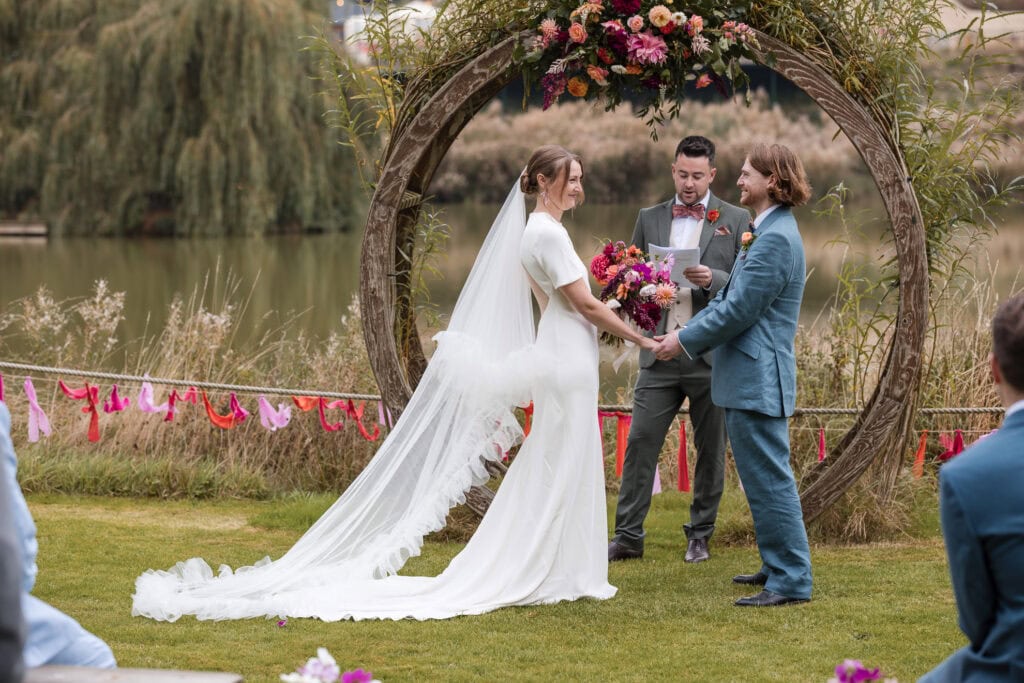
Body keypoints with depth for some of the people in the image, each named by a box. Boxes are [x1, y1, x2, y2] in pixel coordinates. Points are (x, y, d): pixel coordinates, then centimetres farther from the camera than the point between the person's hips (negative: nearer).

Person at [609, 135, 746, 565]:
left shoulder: (736, 221, 2)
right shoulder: (649, 219, 11)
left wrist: (713, 280, -20)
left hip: (711, 355, -2)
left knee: (711, 449, 6)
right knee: (640, 442, -2)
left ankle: (700, 535, 19)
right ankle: (628, 537, 4)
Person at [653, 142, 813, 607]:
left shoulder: (776, 239, -18)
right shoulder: (766, 233, 16)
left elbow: (739, 310, -20)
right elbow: (730, 300, 19)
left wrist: (686, 341, -10)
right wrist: (686, 334, 10)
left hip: (758, 380, -11)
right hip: (748, 377, 11)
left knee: (770, 480, -7)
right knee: (763, 479, 17)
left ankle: (791, 581, -3)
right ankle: (778, 567, 26)